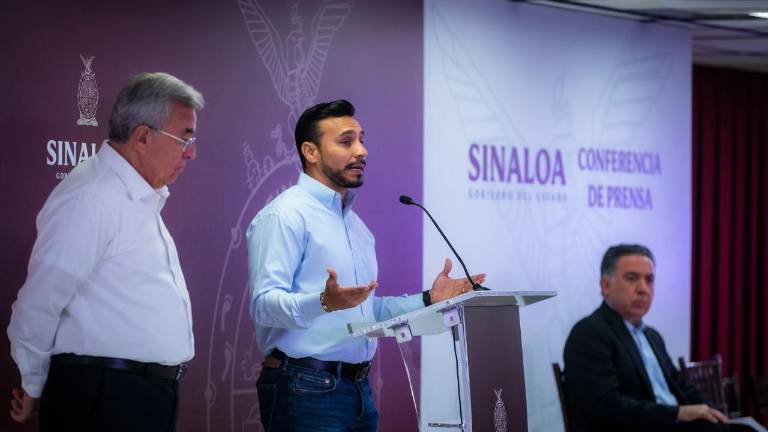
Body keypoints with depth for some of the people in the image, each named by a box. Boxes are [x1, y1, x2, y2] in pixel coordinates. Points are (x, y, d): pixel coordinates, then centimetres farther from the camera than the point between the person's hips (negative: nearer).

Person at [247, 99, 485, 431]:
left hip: (359, 388, 8)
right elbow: (265, 304, -20)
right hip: (307, 390, -8)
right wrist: (324, 302, -35)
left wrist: (428, 300, 14)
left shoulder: (355, 223, 19)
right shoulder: (286, 215, -10)